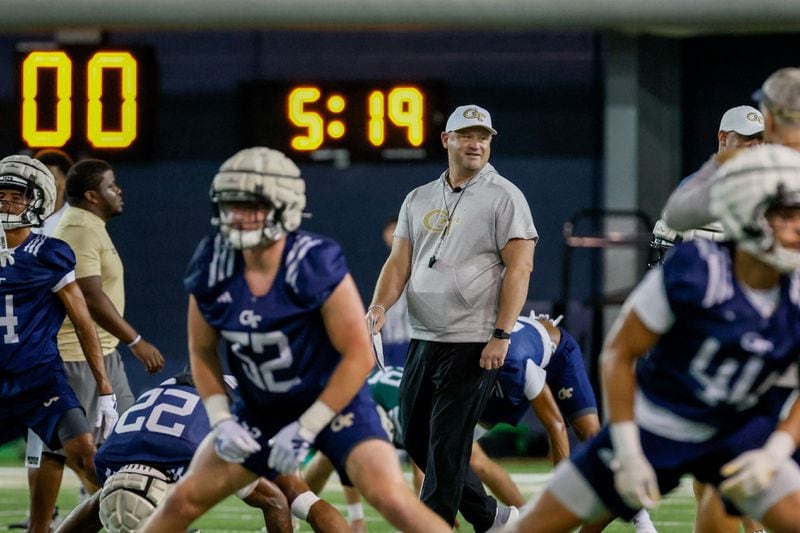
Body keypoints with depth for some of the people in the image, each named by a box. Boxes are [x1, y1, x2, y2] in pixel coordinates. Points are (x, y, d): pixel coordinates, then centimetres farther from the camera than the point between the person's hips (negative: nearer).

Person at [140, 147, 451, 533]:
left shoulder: (316, 265, -25)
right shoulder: (212, 268, -11)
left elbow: (358, 355, -20)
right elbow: (202, 351, 5)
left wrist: (306, 428, -20)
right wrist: (221, 421, -8)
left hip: (333, 401, -5)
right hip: (261, 410, 5)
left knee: (391, 499, -23)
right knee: (184, 501, 3)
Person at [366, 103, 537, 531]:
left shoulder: (503, 197, -4)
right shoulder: (419, 199, 14)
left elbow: (520, 267, -10)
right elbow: (400, 261, 10)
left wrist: (501, 335, -17)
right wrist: (380, 306, -10)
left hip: (473, 345, -7)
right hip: (422, 341, 7)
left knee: (446, 447, -8)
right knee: (416, 439, 12)